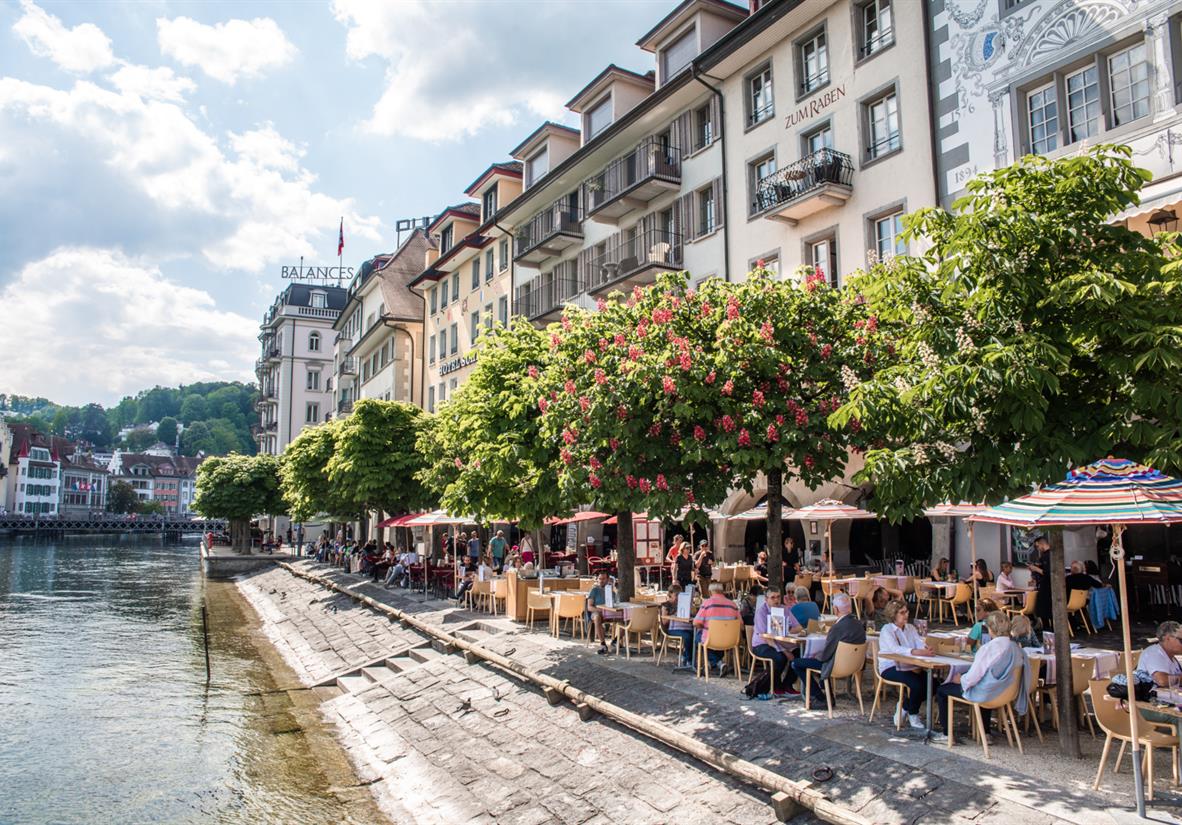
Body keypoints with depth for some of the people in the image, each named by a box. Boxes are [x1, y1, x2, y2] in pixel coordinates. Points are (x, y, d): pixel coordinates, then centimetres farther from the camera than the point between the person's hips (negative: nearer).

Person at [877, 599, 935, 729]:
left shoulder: (911, 628, 13)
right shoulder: (887, 630, -8)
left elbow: (920, 644, -3)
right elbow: (896, 649, -26)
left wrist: (927, 650, -28)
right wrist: (917, 652, -39)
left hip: (908, 666, 6)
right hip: (890, 668, -6)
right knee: (916, 683, -29)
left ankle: (905, 707, 7)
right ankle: (913, 715, 0)